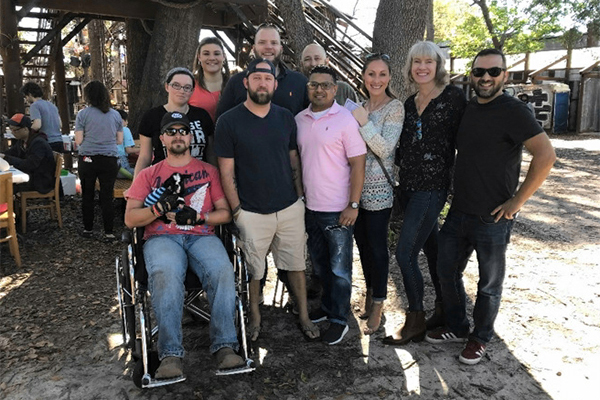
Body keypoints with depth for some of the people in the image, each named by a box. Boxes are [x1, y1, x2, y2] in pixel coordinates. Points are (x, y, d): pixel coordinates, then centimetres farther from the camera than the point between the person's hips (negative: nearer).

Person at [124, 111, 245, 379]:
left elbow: (225, 213, 14)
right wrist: (159, 208, -8)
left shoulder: (208, 171, 21)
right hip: (161, 237, 0)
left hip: (201, 235, 1)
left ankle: (225, 346, -30)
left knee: (222, 270, -33)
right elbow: (130, 219, 11)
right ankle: (170, 355, -32)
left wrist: (199, 217, -5)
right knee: (166, 274, -36)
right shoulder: (148, 175, 21)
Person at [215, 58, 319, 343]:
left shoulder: (285, 118, 6)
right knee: (252, 271, 9)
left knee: (296, 264, 12)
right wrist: (237, 209, -8)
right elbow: (226, 171, -5)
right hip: (251, 213, -3)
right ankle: (255, 317, 31)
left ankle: (303, 316, 29)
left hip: (290, 208, 3)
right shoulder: (229, 121, -5)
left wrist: (299, 196, 8)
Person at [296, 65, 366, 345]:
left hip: (338, 209, -6)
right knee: (319, 264, 19)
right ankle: (328, 306, 38)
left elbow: (358, 164, -11)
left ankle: (339, 320, 19)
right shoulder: (299, 120, 7)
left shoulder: (345, 119, -9)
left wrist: (353, 205, -16)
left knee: (339, 268, 4)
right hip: (310, 206, 6)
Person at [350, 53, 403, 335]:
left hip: (378, 189, -7)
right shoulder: (360, 107, 11)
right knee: (362, 241, 15)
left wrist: (364, 122, -22)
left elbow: (386, 149, -17)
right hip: (357, 185, 7)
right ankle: (370, 293, 32)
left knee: (377, 246, 1)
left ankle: (378, 304, 16)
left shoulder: (394, 107, -8)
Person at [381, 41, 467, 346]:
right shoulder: (410, 103, 13)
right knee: (431, 248, 16)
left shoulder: (453, 96, -7)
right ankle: (443, 309, 31)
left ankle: (415, 321, 7)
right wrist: (400, 165, 7)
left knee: (405, 252, -9)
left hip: (432, 186, -7)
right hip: (408, 185, 7)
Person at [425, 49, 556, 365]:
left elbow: (546, 156, -21)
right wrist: (457, 191, 12)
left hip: (492, 218, -7)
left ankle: (480, 338, 30)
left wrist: (517, 201, -19)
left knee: (489, 284, 10)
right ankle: (456, 327, 34)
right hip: (458, 211, 7)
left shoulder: (513, 110, -14)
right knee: (447, 271, 15)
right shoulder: (467, 108, 8)